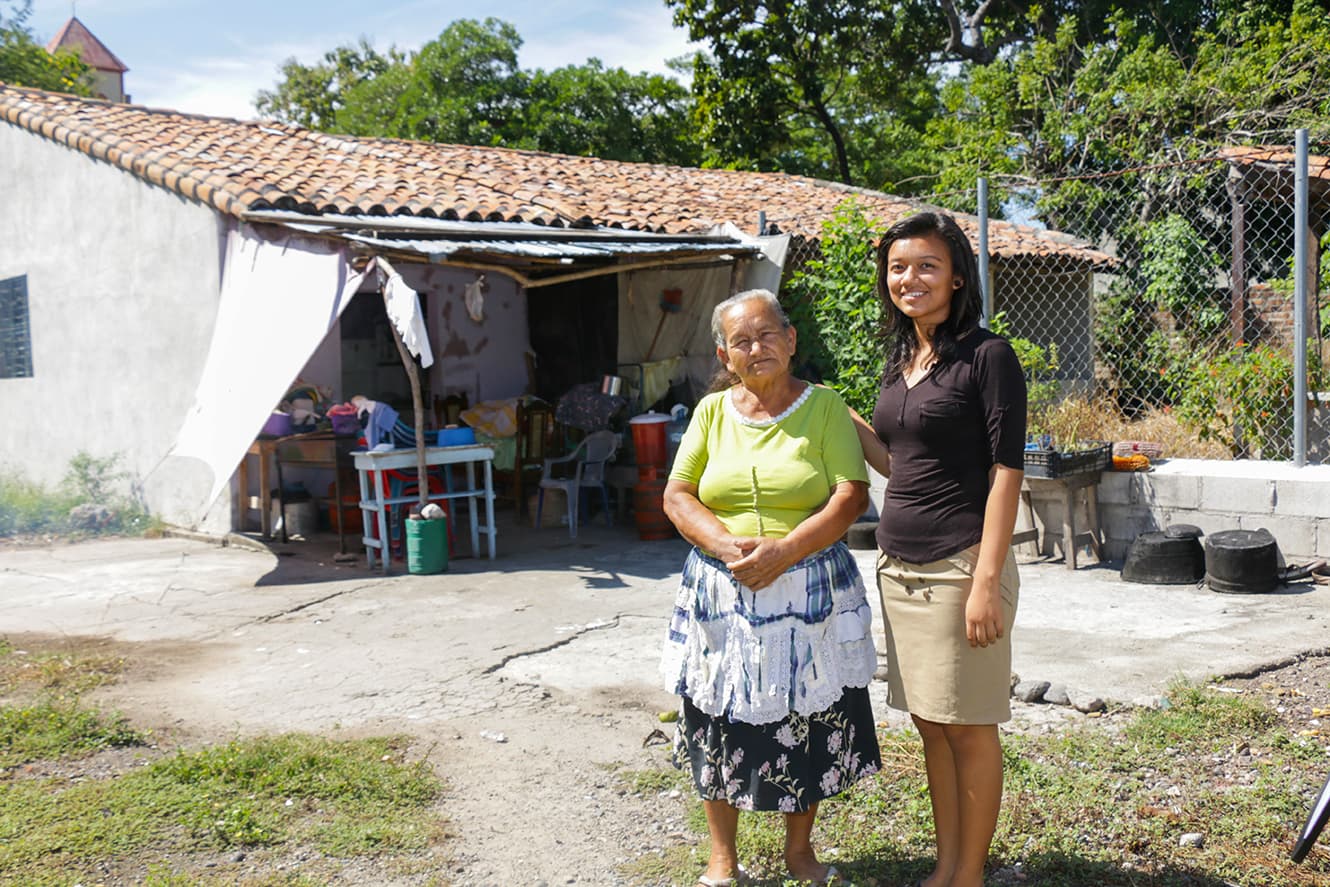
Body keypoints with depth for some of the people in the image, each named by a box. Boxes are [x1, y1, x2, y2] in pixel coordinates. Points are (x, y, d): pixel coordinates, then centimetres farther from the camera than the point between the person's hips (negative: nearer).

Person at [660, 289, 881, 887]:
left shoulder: (825, 407, -1)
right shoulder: (713, 411, 7)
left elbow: (852, 496, -9)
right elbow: (677, 495, 3)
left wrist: (783, 551, -20)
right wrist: (725, 544, -15)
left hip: (809, 594, -2)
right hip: (722, 596, 2)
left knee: (809, 723, 6)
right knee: (720, 722, 7)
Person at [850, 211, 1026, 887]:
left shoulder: (987, 356, -9)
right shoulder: (900, 361, 13)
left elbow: (1006, 471, -13)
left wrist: (986, 581, -18)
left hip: (958, 568, -7)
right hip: (899, 567, 7)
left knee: (968, 726, 4)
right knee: (930, 724, 15)